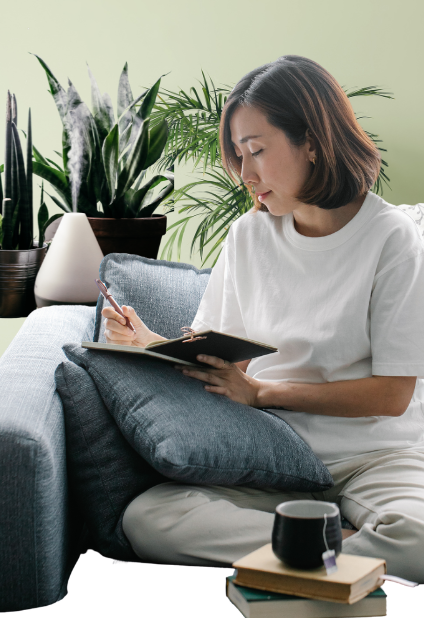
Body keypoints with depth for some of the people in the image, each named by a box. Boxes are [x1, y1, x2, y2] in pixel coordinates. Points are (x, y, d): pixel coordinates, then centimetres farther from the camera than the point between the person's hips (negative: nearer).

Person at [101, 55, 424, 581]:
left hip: (377, 454, -4)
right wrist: (151, 344, -5)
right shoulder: (249, 234, 10)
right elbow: (219, 356, 14)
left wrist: (263, 392, -13)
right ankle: (355, 549, -23)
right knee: (144, 519, -25)